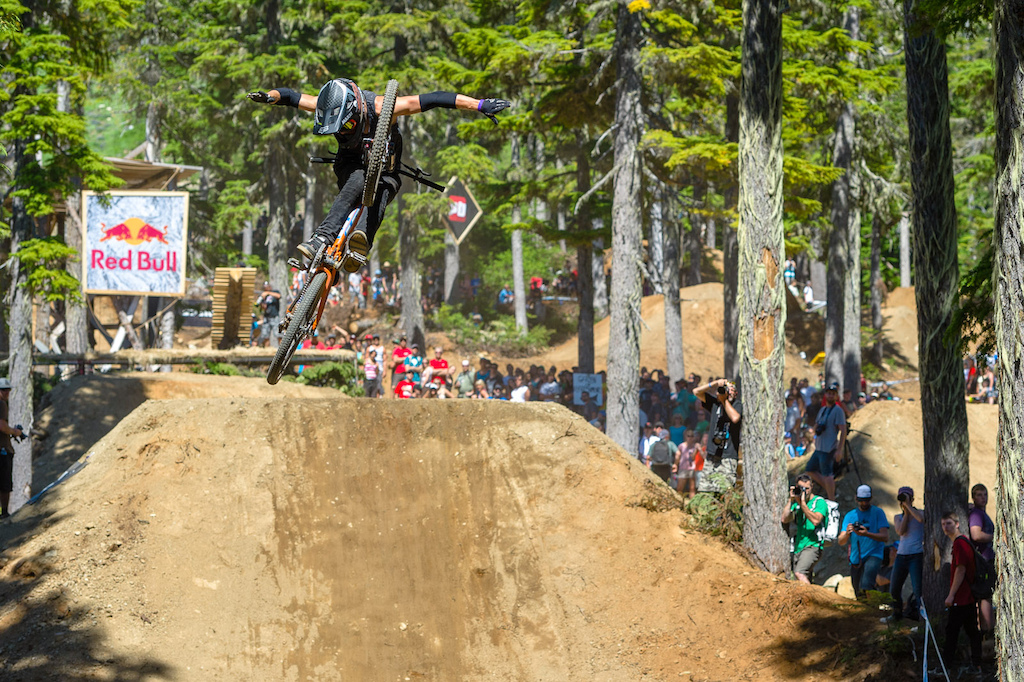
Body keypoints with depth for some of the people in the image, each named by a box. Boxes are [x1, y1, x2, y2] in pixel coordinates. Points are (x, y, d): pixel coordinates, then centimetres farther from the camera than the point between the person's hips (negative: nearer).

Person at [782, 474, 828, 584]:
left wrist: (802, 503, -18)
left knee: (800, 573, -28)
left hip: (812, 546, -7)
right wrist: (791, 500, 0)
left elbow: (816, 520, -18)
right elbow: (785, 519, 5)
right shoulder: (796, 503, 17)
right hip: (798, 548, 7)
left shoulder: (819, 502, -1)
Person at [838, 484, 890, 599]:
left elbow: (885, 537, -7)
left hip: (873, 555, -5)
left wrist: (867, 534, -22)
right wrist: (847, 533, -18)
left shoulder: (878, 513, 3)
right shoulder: (850, 516, 13)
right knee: (858, 595, 6)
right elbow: (841, 542, 6)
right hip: (855, 558, 5)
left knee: (866, 583, -33)